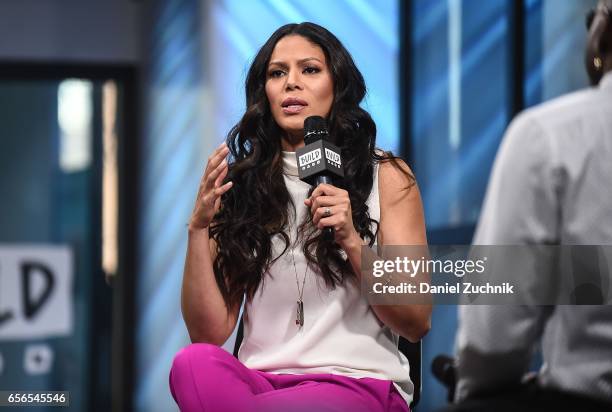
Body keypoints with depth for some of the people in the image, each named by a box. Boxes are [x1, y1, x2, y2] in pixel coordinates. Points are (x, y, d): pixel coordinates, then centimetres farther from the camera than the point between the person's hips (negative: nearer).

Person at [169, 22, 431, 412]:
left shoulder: (385, 175, 7)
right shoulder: (241, 182, 11)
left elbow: (416, 324, 2)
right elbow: (210, 333, 5)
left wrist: (352, 241, -12)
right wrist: (199, 228, -8)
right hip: (259, 380, 4)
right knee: (194, 362, -32)